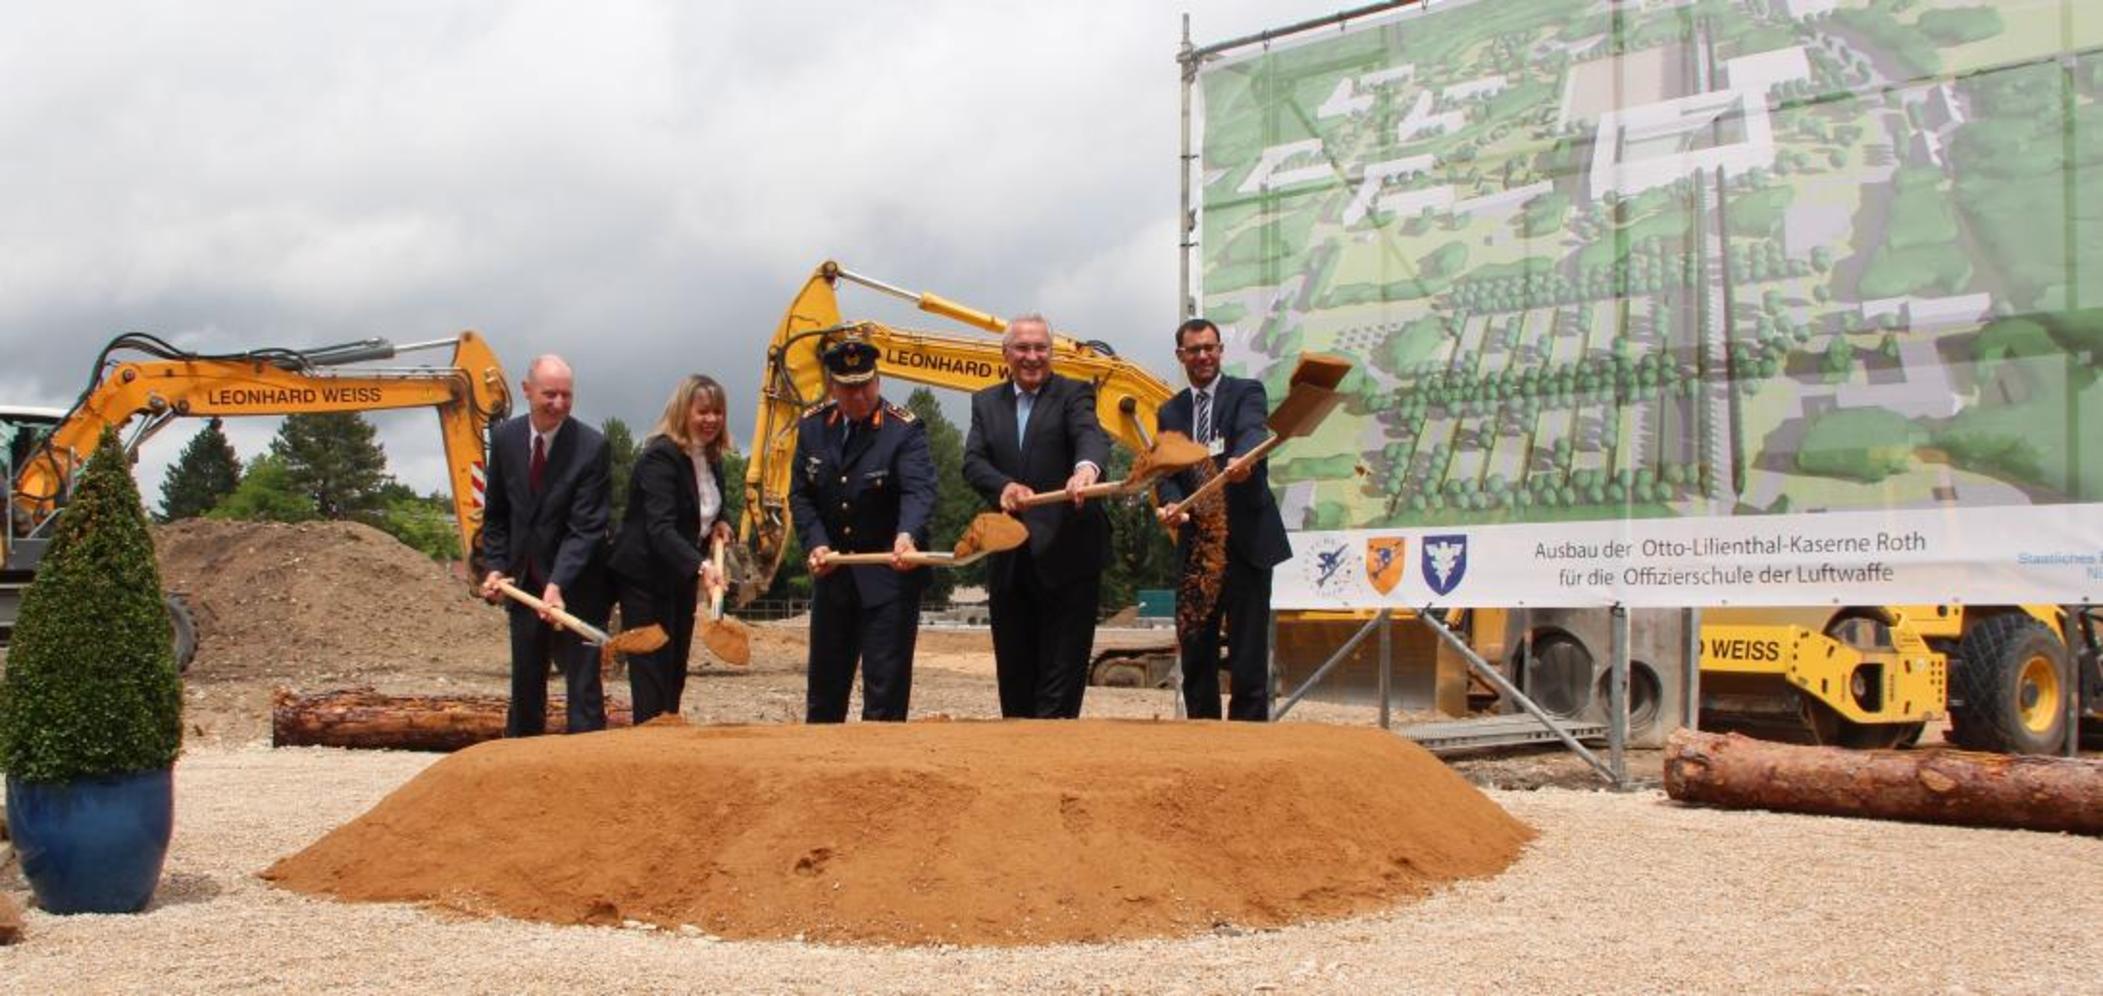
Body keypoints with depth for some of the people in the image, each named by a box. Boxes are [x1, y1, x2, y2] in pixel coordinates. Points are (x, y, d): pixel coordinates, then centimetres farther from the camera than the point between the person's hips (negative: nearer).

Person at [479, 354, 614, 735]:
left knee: (583, 689, -4)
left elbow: (586, 527, -19)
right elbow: (496, 514, 10)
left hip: (576, 588, -5)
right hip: (523, 583, 5)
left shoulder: (591, 446, -15)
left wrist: (558, 584, -28)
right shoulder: (504, 437, 0)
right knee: (525, 688, 14)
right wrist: (495, 567, -1)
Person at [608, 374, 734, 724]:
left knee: (676, 673, 12)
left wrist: (720, 523, 0)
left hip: (682, 577, 9)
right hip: (646, 579, -8)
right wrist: (700, 566, -45)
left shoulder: (711, 459, 6)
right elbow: (660, 527, -31)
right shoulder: (660, 457, -20)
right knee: (652, 674, -8)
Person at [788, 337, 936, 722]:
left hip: (889, 576, -5)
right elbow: (800, 494, 5)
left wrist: (907, 537, -46)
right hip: (832, 574, 5)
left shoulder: (904, 429, -13)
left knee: (885, 685, -4)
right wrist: (816, 544, -11)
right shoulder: (812, 426, 1)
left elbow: (919, 491, -26)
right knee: (825, 681, 18)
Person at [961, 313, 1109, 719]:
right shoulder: (986, 403, 12)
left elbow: (1091, 434, -20)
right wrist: (1003, 487, -24)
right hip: (1009, 560, 4)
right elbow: (973, 461, -2)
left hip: (1065, 556, -4)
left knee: (1062, 669, -3)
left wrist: (1086, 467, -45)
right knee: (1013, 669, 13)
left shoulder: (1073, 394, 0)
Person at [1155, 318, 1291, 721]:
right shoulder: (1171, 411, 13)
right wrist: (1171, 503, -19)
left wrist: (1243, 461, -45)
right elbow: (1166, 473, 5)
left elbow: (1254, 432, -22)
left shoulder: (1246, 393, -1)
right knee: (1195, 654, 10)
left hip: (1245, 541, -5)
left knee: (1248, 657, -3)